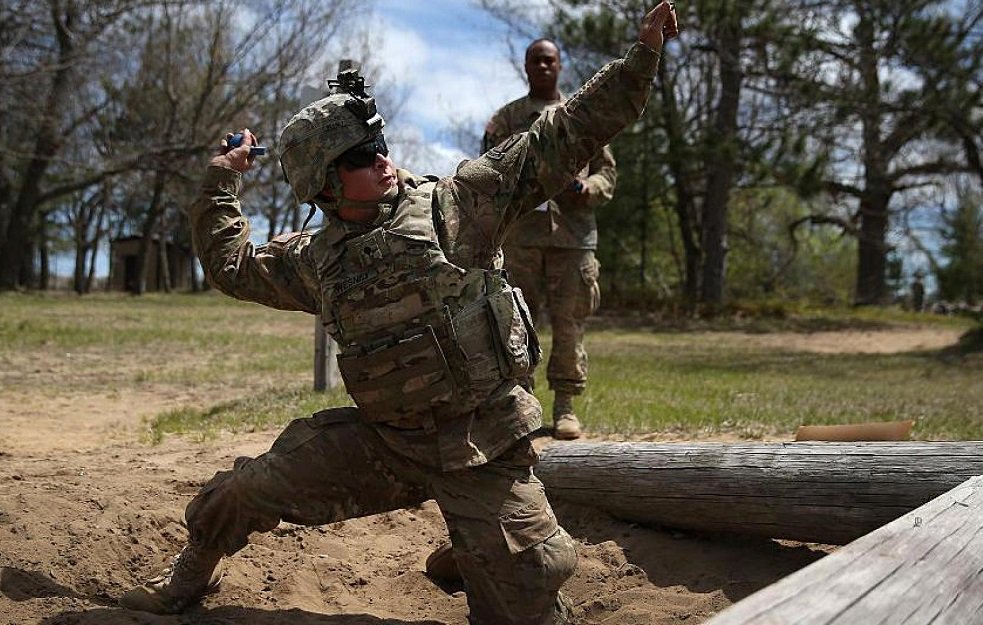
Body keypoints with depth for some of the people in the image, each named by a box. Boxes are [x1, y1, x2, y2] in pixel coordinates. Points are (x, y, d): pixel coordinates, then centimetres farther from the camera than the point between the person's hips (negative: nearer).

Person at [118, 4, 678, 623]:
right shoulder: (317, 259, 7)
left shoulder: (457, 203, -5)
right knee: (245, 490, 8)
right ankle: (193, 574, 36)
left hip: (483, 447, -3)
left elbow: (561, 139, -7)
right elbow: (231, 263, 22)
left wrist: (643, 53, -10)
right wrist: (223, 179, 17)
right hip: (381, 436, 4)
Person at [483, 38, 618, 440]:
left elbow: (608, 172, 14)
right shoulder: (505, 119, 13)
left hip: (573, 234, 0)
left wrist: (586, 189, -7)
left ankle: (565, 406, 8)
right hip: (519, 236, 0)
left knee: (569, 324, 0)